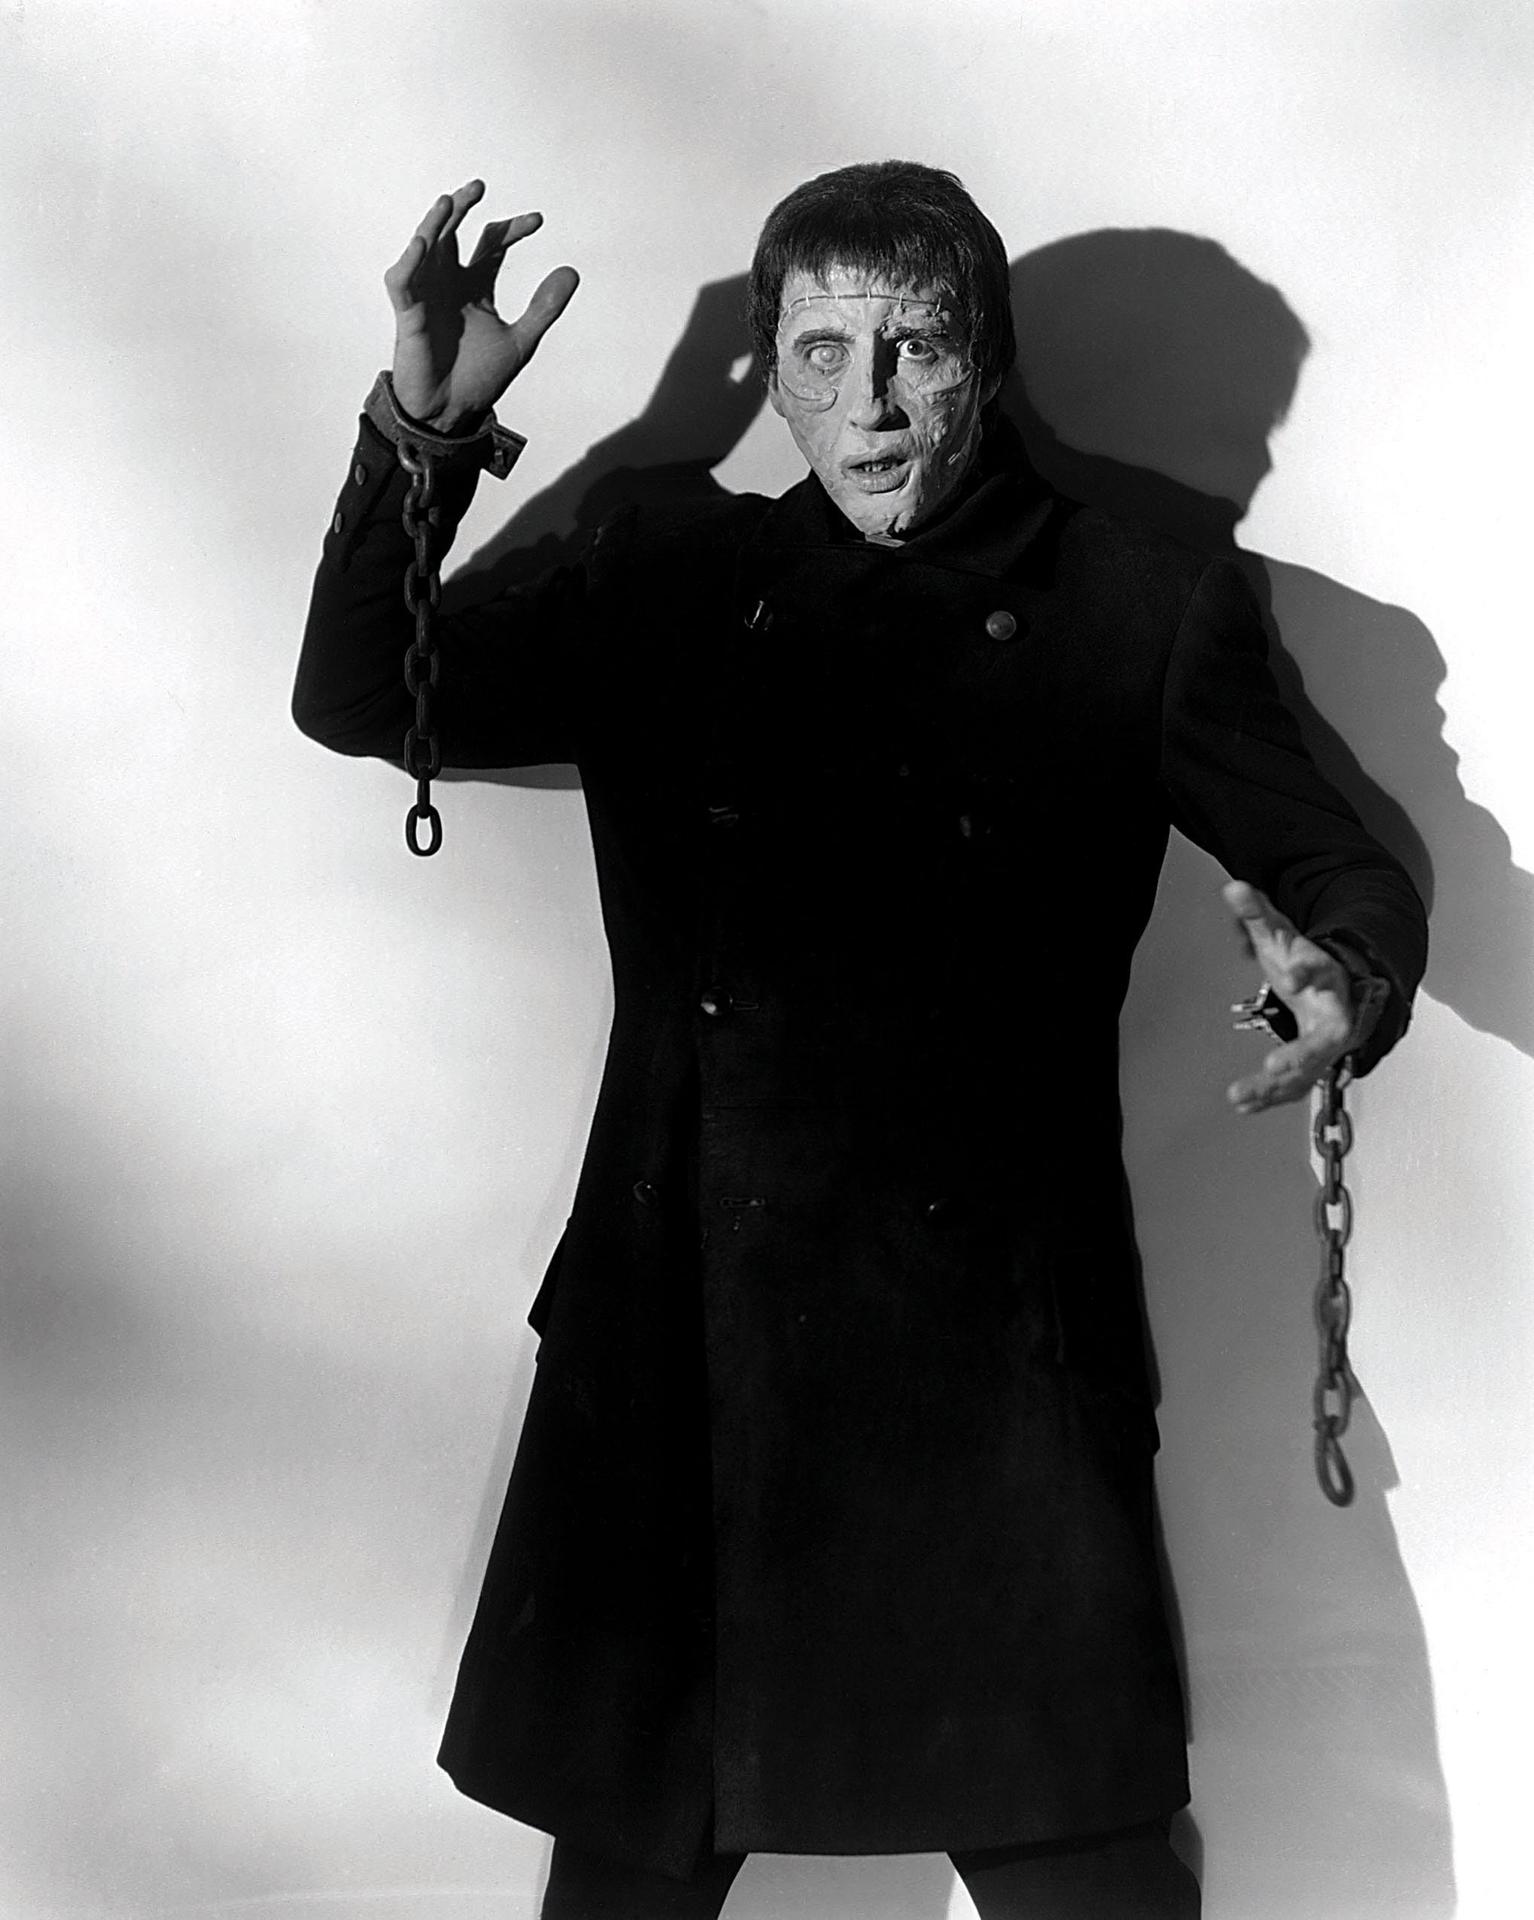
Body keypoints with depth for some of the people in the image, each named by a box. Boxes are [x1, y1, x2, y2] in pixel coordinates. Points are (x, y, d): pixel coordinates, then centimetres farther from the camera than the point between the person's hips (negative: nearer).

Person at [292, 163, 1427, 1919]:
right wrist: (429, 426, 1)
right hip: (674, 1361, 2)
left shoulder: (1148, 613, 4)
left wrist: (1341, 976, -14)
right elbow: (358, 701, 14)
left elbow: (1341, 870, 10)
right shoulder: (670, 586, 10)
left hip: (992, 1373, -2)